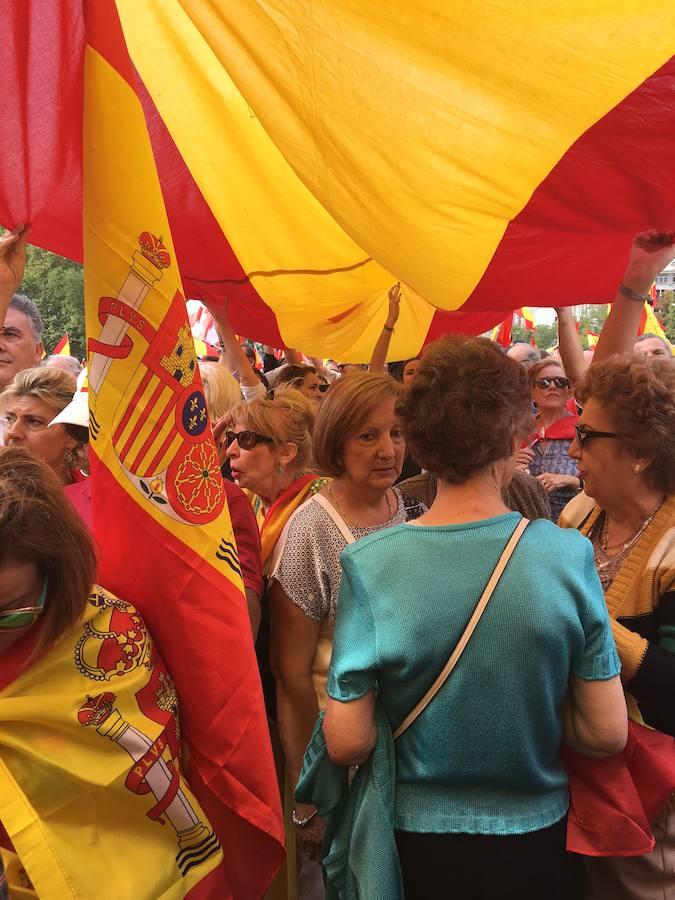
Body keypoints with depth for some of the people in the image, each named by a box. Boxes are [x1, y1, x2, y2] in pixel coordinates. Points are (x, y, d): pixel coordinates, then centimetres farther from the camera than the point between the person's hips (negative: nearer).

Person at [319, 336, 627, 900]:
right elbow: (606, 733, -12)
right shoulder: (569, 555, -19)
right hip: (535, 837, 1)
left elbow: (347, 743, -17)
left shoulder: (368, 564, -21)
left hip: (416, 838, 0)